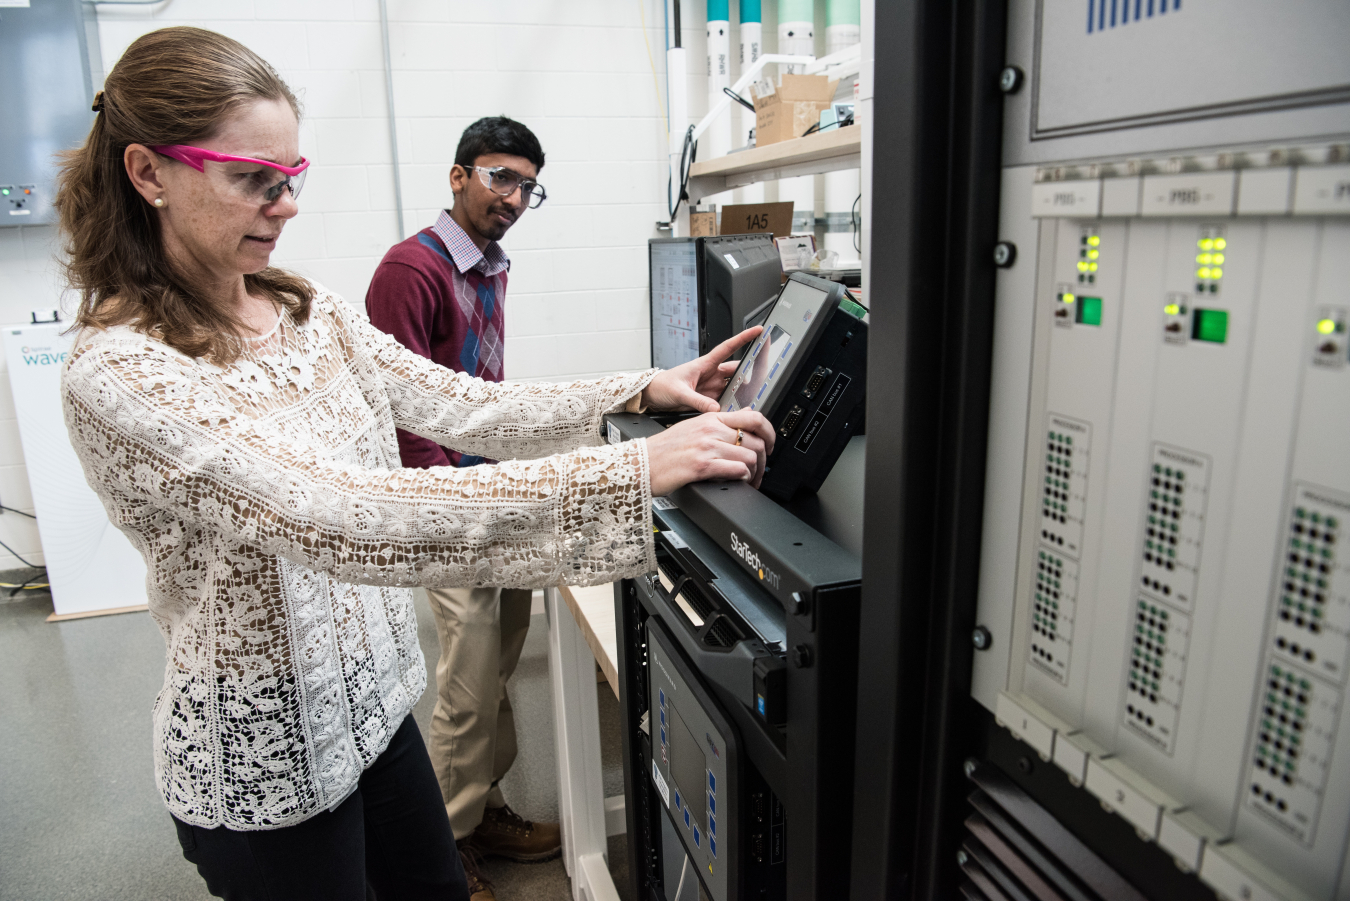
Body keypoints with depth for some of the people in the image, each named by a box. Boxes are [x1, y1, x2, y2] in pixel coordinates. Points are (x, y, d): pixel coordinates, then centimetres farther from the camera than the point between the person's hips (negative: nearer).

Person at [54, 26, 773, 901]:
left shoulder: (309, 309, 0)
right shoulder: (122, 372, -25)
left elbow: (462, 406, -2)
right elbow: (338, 516, -38)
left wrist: (639, 393, -12)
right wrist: (632, 473, -42)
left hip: (372, 701, 6)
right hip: (261, 756, -6)